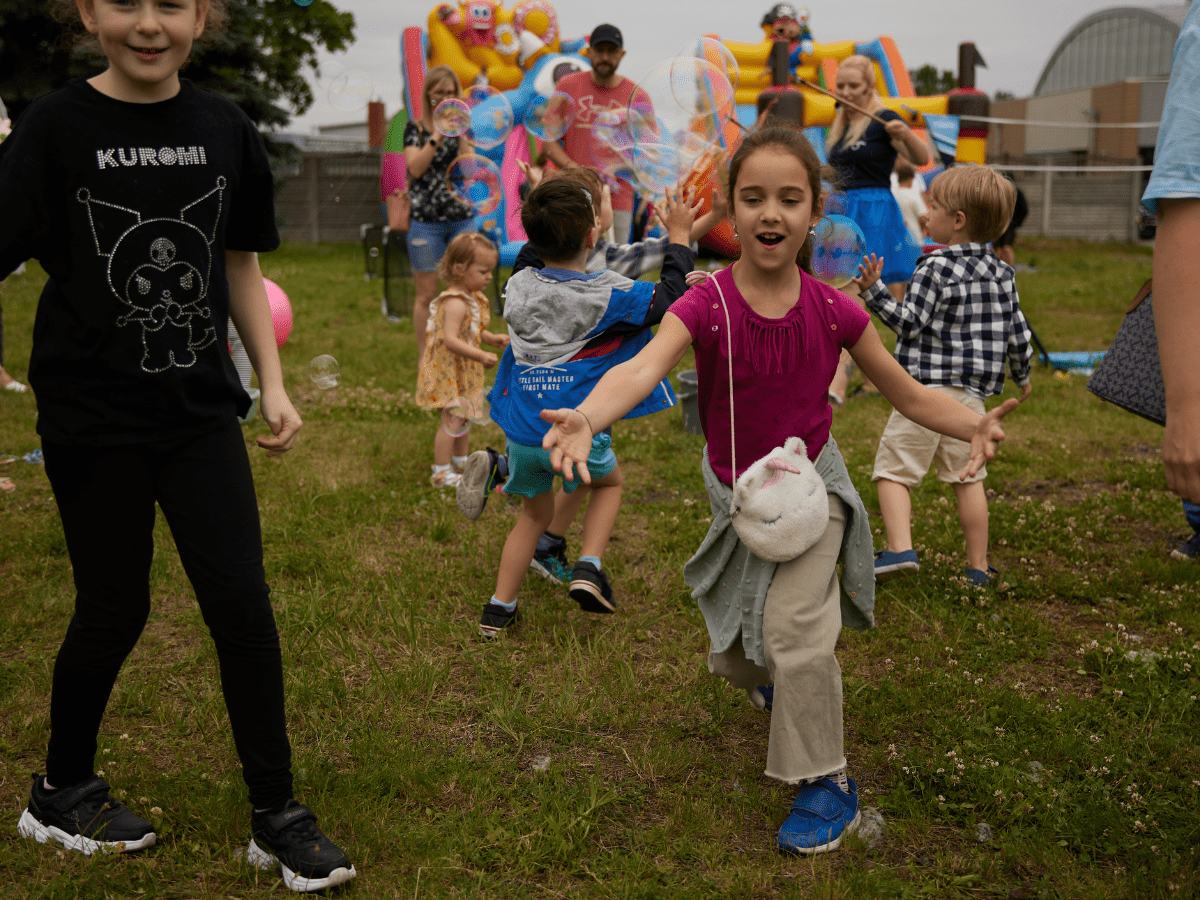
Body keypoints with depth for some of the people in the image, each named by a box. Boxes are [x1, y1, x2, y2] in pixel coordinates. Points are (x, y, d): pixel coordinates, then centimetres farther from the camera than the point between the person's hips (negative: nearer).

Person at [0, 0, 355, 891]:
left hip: (200, 409, 3)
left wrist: (273, 383, 8)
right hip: (92, 416, -3)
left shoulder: (224, 129, 3)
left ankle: (277, 815, 14)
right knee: (114, 611, 7)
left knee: (243, 606, 0)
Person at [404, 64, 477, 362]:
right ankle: (424, 356, 11)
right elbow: (415, 167, -10)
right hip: (425, 219, -2)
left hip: (462, 217, 3)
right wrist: (437, 136, -16)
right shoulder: (415, 127, 4)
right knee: (425, 294, 1)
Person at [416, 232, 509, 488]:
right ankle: (441, 472, 1)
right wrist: (480, 356, -40)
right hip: (448, 370, -10)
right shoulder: (456, 303, -26)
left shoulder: (472, 298, 7)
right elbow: (450, 339, -34)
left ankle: (461, 460, 38)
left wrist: (491, 339, 4)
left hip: (463, 371, 10)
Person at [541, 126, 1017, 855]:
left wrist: (973, 426, -26)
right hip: (737, 495, 1)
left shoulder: (833, 311, -15)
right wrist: (585, 419, -62)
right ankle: (782, 679, 53)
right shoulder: (707, 307, -22)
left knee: (793, 625, -22)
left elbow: (908, 393, -5)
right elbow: (643, 367, -40)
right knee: (734, 657, 14)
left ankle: (829, 783, -2)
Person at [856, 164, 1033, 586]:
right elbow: (1017, 332, 14)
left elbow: (908, 322, -16)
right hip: (972, 393, 6)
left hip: (924, 387, -6)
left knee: (893, 469, 1)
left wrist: (873, 290, -14)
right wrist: (1022, 377, 28)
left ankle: (900, 548, -12)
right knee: (968, 478, 14)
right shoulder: (1001, 273, 9)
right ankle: (978, 566, 18)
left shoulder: (936, 267, -11)